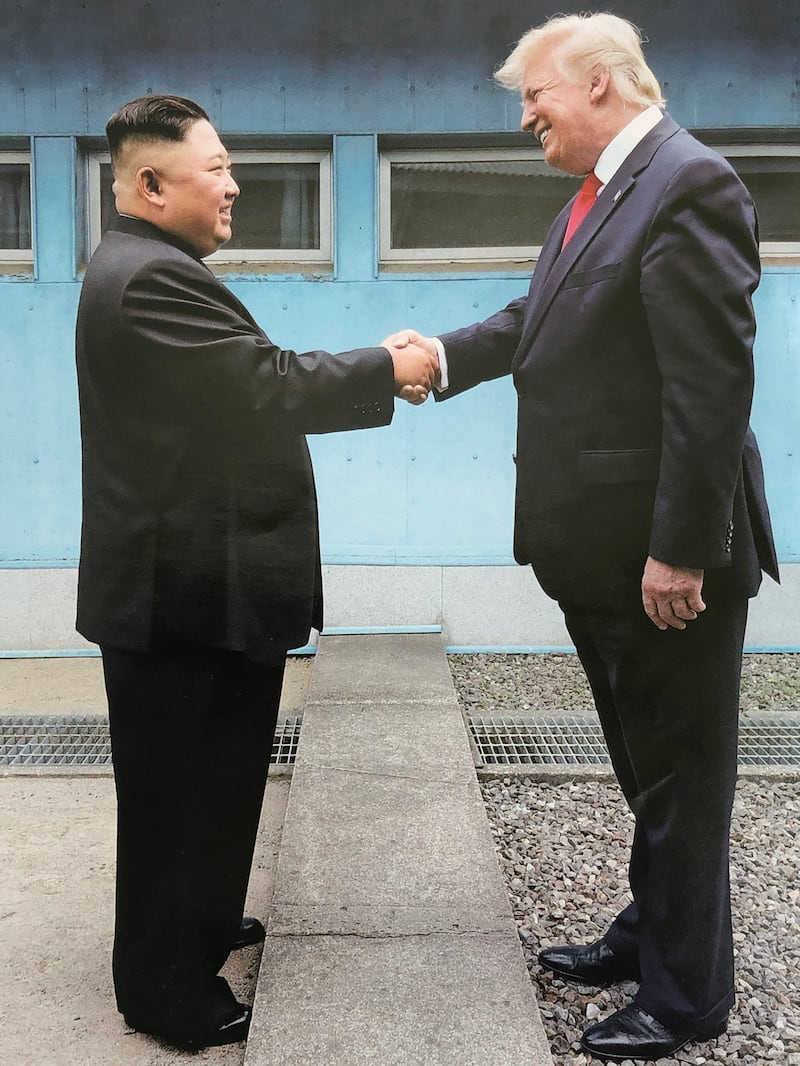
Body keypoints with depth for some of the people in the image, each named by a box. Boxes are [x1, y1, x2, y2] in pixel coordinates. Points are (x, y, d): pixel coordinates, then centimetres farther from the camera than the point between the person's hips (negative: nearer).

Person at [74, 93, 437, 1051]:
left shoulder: (150, 268, 15)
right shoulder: (151, 276, -20)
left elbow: (244, 390, 13)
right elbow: (269, 388, -23)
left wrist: (373, 375, 6)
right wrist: (386, 370, -10)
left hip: (184, 580, 11)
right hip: (184, 589, -11)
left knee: (206, 778, 22)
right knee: (181, 786, 3)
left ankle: (196, 926, 40)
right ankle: (169, 992, 19)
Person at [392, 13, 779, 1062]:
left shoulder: (689, 184, -16)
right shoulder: (601, 196, 13)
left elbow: (714, 382, -22)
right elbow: (535, 322, 15)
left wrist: (680, 549, -22)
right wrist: (443, 354, -1)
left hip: (666, 556, -9)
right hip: (601, 553, 9)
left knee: (682, 772, 7)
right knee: (648, 766, 22)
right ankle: (651, 935, 40)